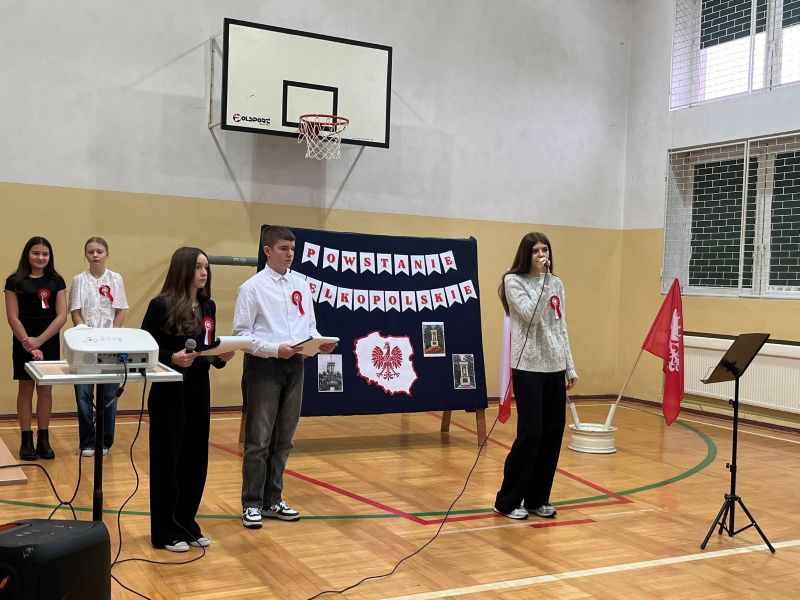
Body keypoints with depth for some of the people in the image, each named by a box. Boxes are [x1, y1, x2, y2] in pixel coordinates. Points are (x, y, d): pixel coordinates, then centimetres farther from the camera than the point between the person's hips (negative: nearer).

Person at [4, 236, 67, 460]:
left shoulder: (56, 281, 4)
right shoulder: (15, 281, -1)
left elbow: (61, 316, -2)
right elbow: (13, 317, -6)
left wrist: (39, 341, -12)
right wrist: (27, 343, -16)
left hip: (49, 343, 2)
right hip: (24, 344, -2)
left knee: (45, 390, 6)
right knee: (26, 389, 4)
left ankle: (43, 440, 14)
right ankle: (26, 441, 10)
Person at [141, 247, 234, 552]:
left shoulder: (208, 307, 8)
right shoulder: (161, 305, -9)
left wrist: (221, 357, -8)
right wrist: (172, 358, -25)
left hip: (199, 391, 6)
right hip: (169, 392, -6)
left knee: (195, 459, 10)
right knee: (167, 459, 2)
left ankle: (186, 523, 24)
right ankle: (164, 530, 13)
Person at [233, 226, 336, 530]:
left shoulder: (301, 284, 9)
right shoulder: (252, 287, -6)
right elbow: (241, 333, -9)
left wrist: (320, 343, -7)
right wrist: (275, 349, -21)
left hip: (294, 365, 6)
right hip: (264, 366, -5)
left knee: (283, 438, 12)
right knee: (259, 440, -2)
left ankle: (273, 500, 23)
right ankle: (252, 504, 9)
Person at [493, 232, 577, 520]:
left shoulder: (556, 283, 13)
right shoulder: (513, 280, -3)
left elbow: (561, 328, 15)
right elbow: (530, 314, -17)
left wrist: (570, 367, 13)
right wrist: (541, 280, -14)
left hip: (555, 368, 6)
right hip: (528, 367, -6)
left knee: (553, 434, 6)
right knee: (530, 434, -8)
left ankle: (537, 498, 19)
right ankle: (507, 501, 6)